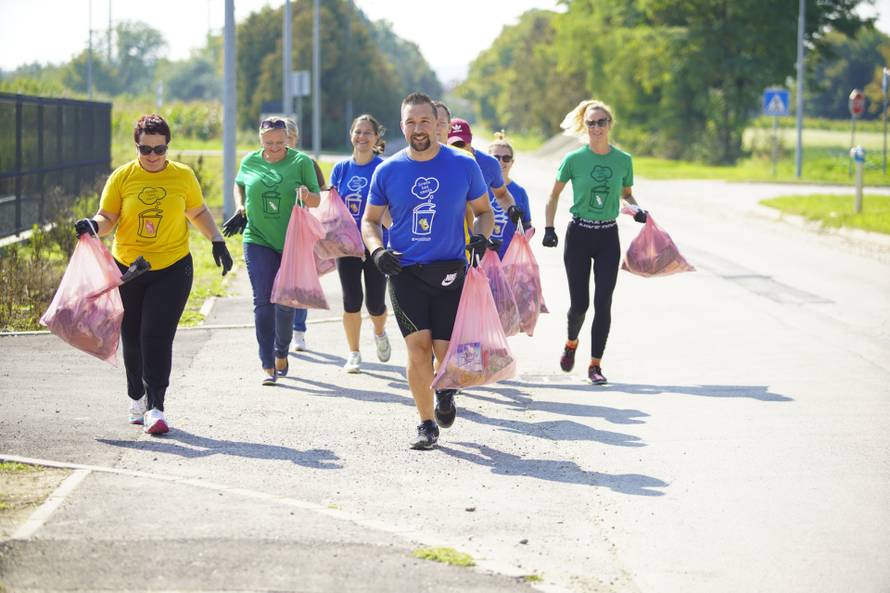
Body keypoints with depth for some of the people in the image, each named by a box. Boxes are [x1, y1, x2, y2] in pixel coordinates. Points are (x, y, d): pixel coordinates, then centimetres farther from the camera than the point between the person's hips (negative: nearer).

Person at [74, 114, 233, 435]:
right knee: (132, 339, 9)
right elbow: (107, 217, 0)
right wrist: (93, 225, -21)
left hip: (172, 268, -1)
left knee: (157, 336, -13)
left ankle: (155, 407, -12)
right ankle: (138, 399, 30)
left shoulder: (183, 176, 1)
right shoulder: (122, 177, -2)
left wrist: (217, 241, 5)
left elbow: (198, 213, 14)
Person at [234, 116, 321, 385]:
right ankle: (267, 365, -6)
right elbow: (239, 184, 24)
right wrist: (240, 205, 6)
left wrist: (307, 196, -24)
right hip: (258, 240, 1)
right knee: (263, 301, -7)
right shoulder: (250, 162, 3)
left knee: (285, 302, 6)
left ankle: (281, 353, 30)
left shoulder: (301, 162, -4)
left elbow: (317, 200, -2)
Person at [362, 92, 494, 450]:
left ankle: (445, 388, 33)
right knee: (418, 346, -11)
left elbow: (484, 211, 12)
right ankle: (427, 425, 2)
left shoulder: (463, 165, 1)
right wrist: (377, 250, -7)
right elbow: (370, 220, 12)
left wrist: (481, 236, -9)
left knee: (446, 351, -4)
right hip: (404, 271, 0)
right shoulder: (387, 171, 3)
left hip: (450, 271, 0)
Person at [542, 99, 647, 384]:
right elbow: (554, 194, 6)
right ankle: (571, 344, 35)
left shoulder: (623, 160, 0)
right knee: (579, 302, 3)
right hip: (579, 234, -1)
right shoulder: (574, 159, -6)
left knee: (603, 303, -6)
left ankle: (595, 364, 3)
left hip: (608, 237, 1)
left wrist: (636, 208, -5)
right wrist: (548, 228, -1)